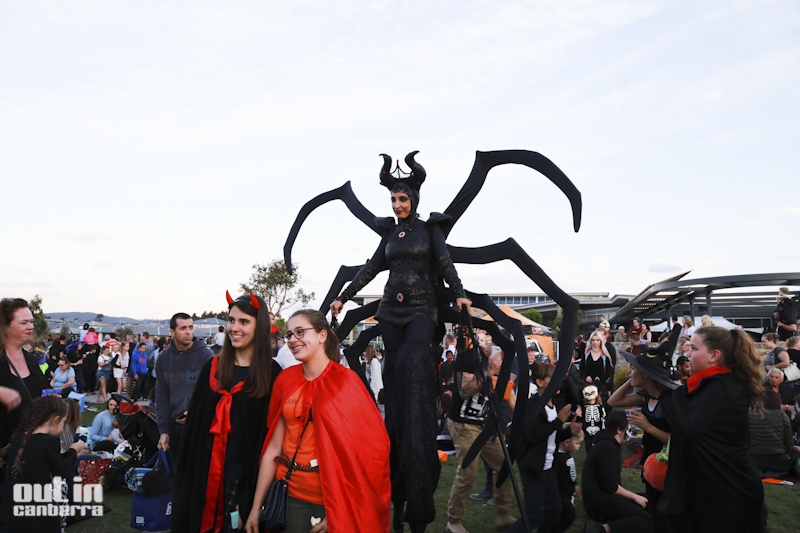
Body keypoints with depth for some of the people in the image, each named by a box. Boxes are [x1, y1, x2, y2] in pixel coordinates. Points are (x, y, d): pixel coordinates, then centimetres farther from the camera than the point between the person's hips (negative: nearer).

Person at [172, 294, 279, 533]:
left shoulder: (271, 373, -6)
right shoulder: (211, 367, 5)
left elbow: (272, 431, -6)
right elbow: (193, 421, 8)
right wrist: (184, 477, 5)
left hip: (244, 476, -3)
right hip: (204, 470, 3)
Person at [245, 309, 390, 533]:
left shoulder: (345, 380, -10)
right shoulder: (286, 380, 3)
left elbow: (361, 451, -14)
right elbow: (273, 447, 3)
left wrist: (336, 513, -17)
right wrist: (256, 507, 3)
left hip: (334, 497, -3)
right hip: (294, 495, 4)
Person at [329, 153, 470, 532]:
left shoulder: (430, 228, 4)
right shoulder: (390, 233, 15)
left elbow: (445, 263, -5)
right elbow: (370, 269, 16)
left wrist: (459, 293, -20)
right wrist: (343, 297, 14)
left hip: (421, 309, -4)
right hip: (391, 309, 4)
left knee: (414, 360, -26)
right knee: (394, 376, 2)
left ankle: (419, 456, -22)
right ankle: (398, 458, 10)